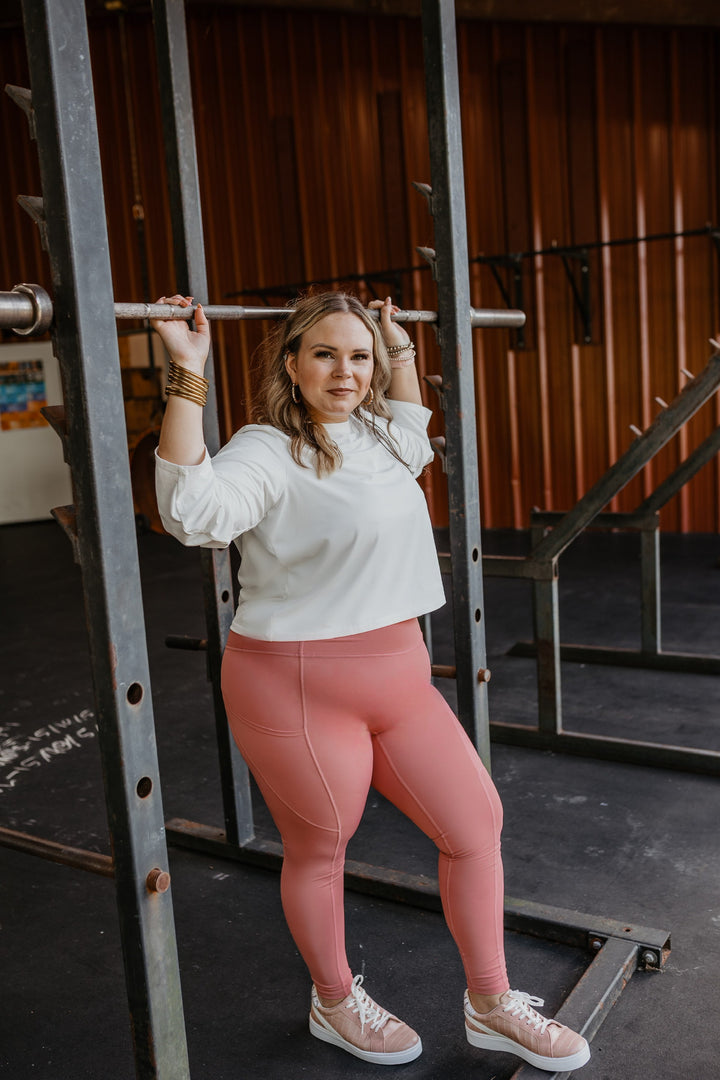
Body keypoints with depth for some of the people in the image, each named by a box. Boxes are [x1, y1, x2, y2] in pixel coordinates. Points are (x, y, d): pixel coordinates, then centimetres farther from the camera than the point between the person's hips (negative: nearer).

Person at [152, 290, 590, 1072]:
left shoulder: (372, 436, 9)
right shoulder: (267, 451, -16)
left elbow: (410, 427, 34)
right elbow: (193, 511, -36)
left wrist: (399, 345, 34)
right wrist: (187, 376, -35)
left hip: (397, 677, 8)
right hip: (299, 691, -8)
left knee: (477, 824, 10)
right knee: (318, 854, 12)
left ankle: (490, 1005, 31)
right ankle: (334, 1004, 40)